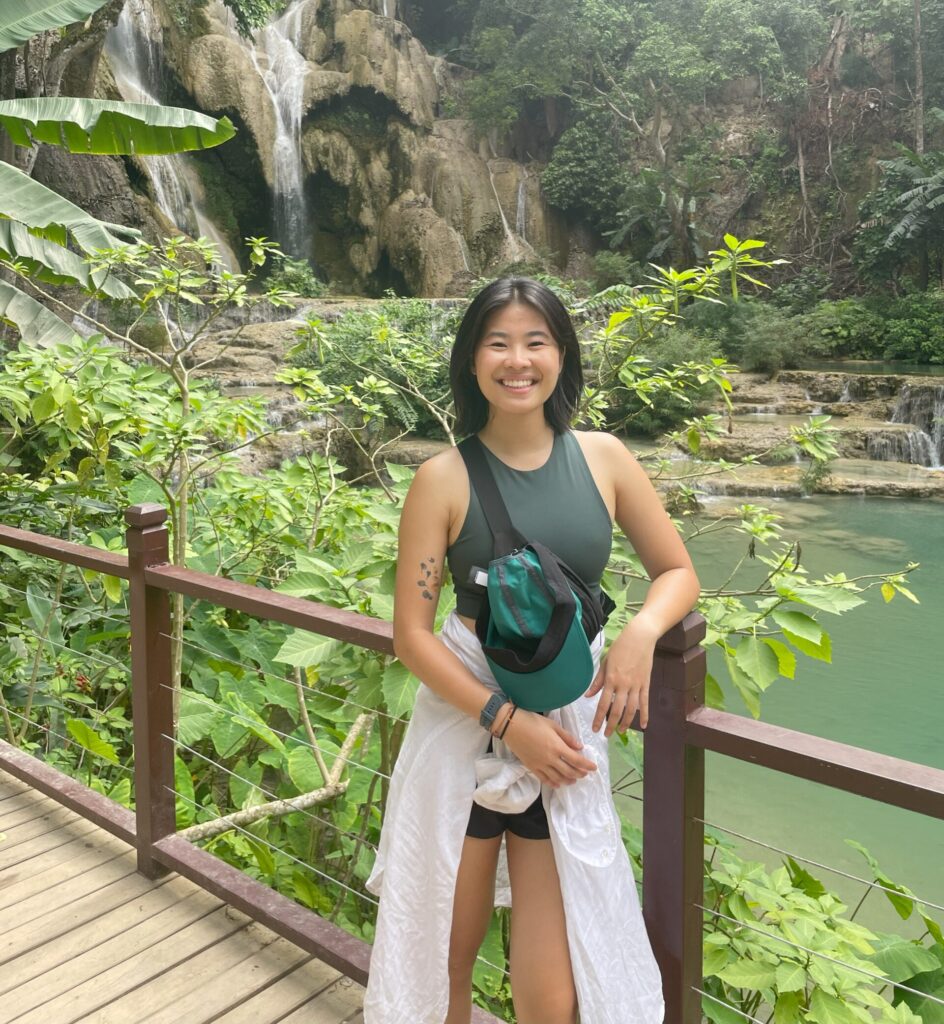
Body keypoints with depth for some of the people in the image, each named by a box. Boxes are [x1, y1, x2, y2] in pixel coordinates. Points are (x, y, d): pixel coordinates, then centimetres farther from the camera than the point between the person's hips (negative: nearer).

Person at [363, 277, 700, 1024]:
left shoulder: (603, 458, -1)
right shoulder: (444, 478, -8)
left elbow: (677, 572, 8)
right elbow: (411, 634, -8)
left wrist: (641, 632, -13)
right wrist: (507, 720, -17)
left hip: (569, 738, 1)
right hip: (464, 732, -1)